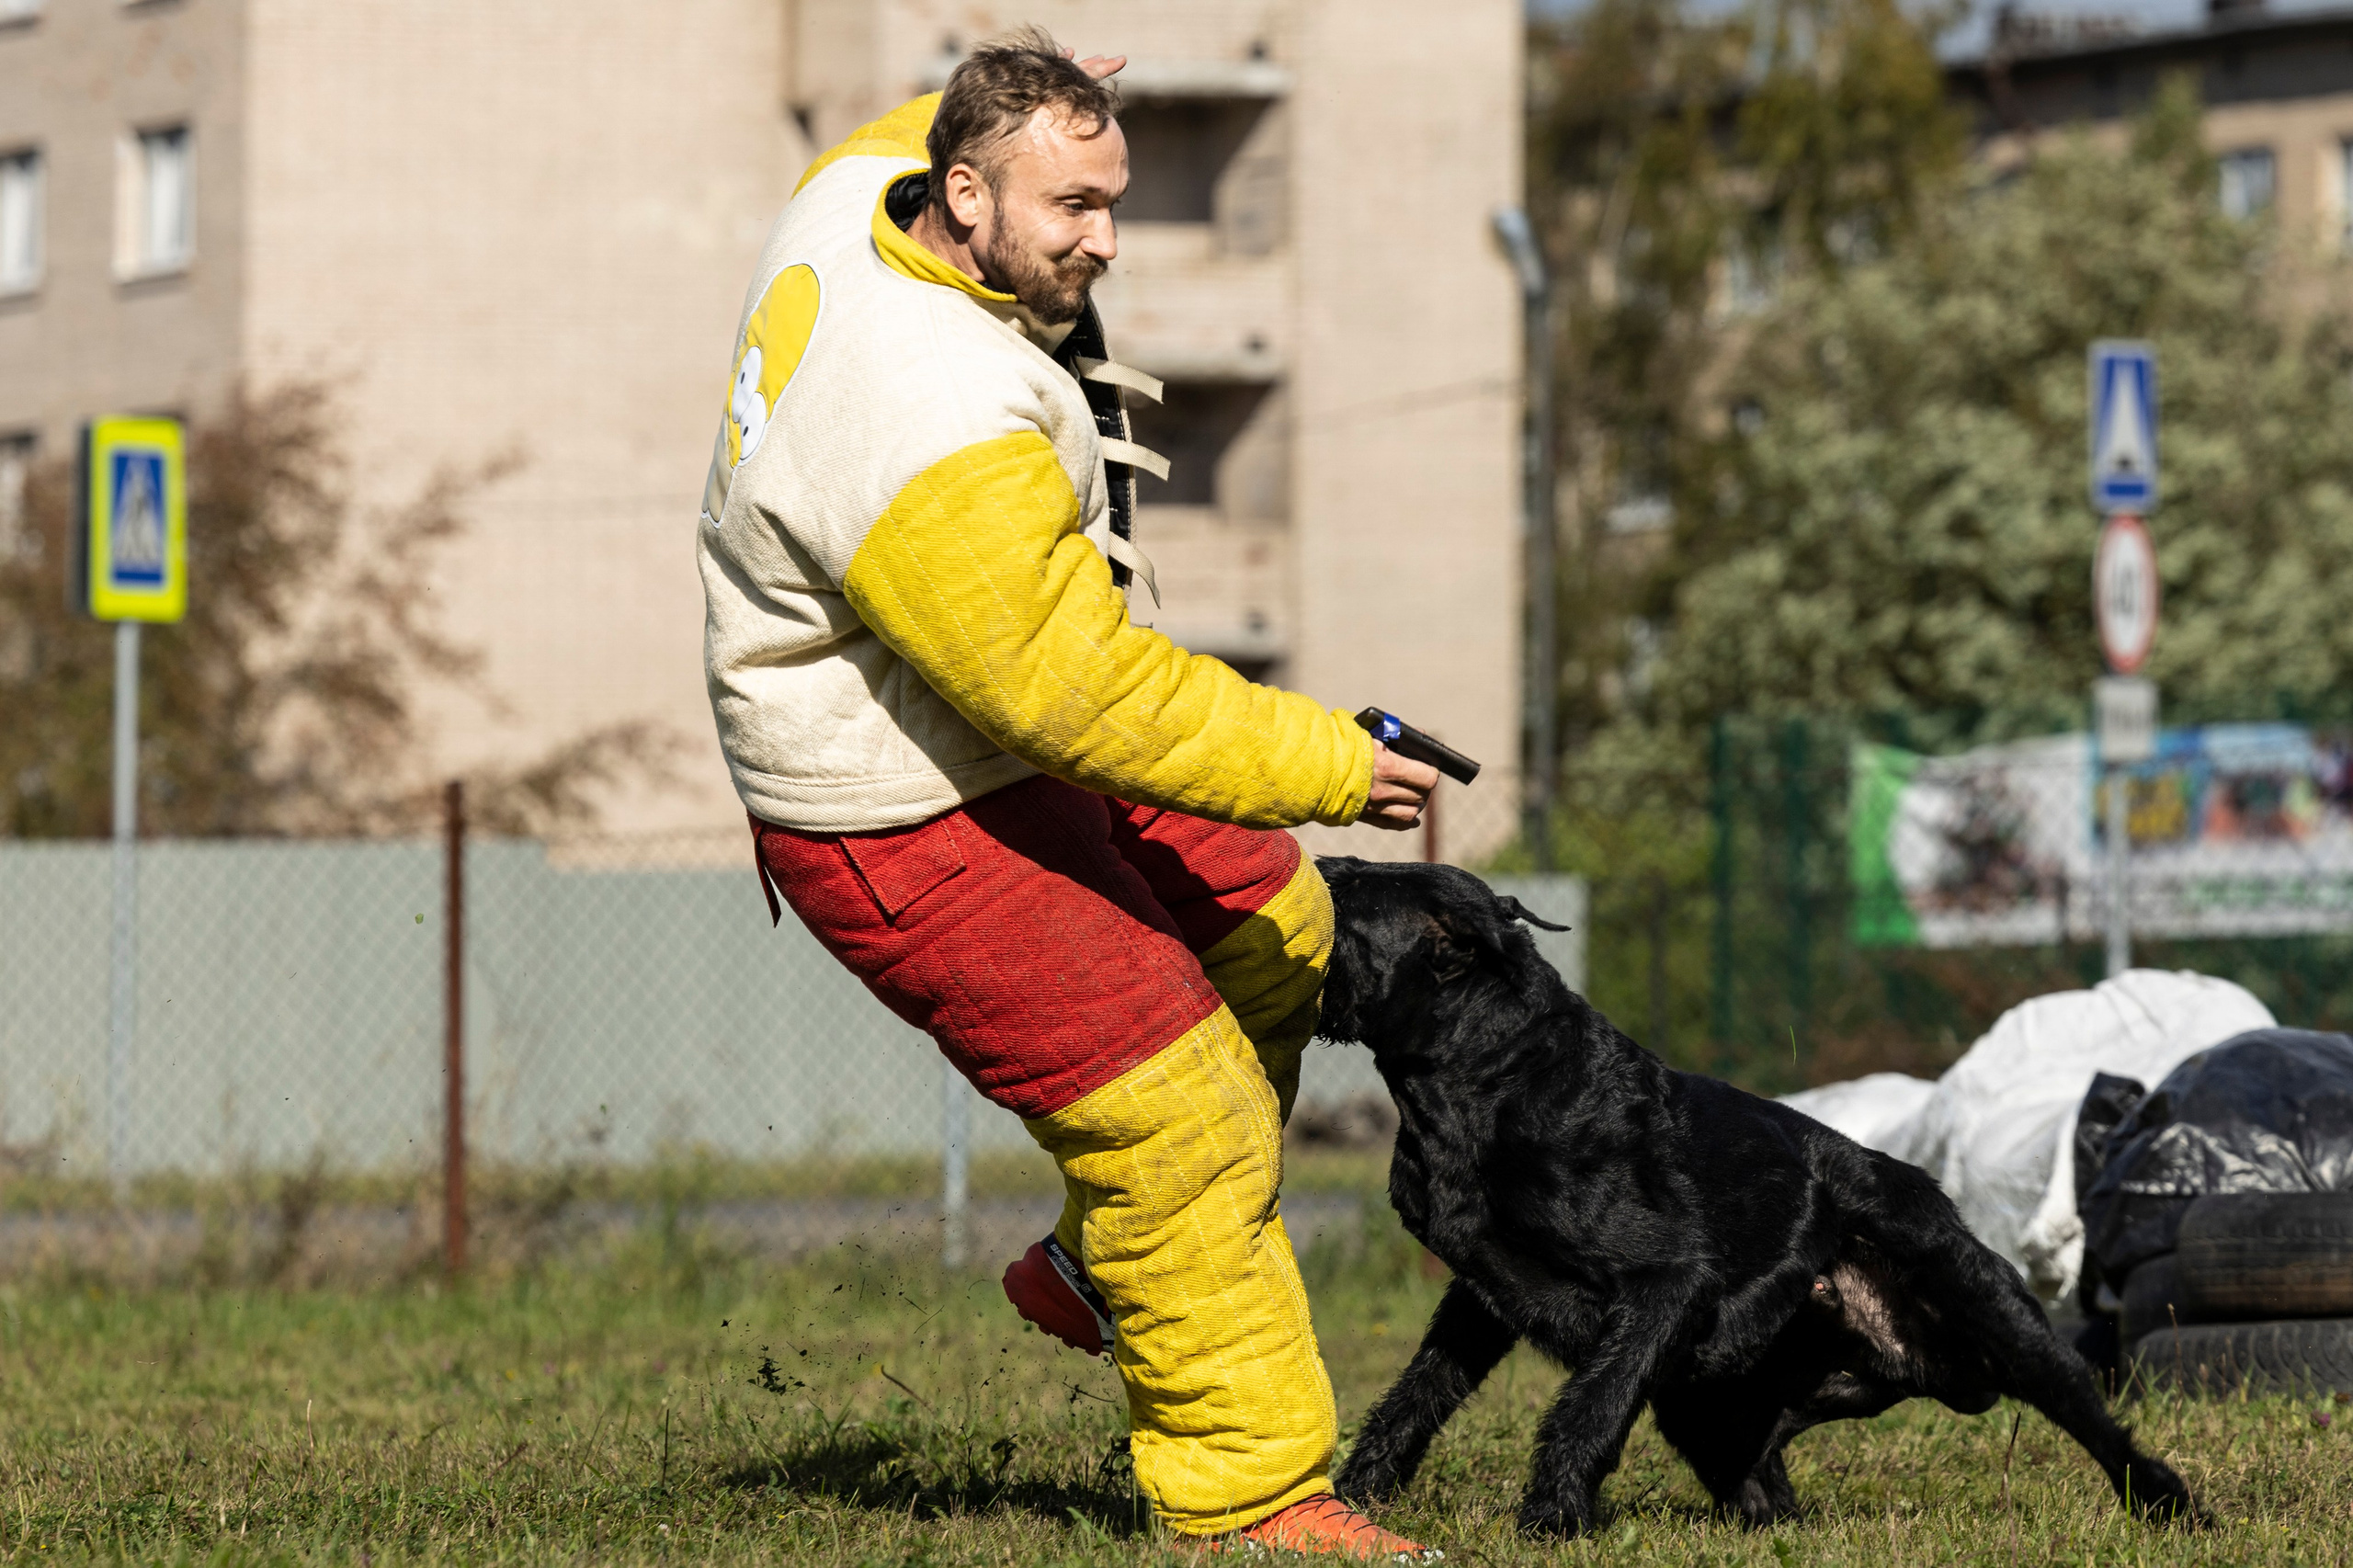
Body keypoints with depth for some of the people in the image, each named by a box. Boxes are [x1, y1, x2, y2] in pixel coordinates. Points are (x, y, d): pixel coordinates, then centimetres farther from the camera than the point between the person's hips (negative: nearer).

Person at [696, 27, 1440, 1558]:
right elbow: (1080, 688, -32)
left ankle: (1097, 1269, 32)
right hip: (912, 828, -11)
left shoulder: (856, 198, -7)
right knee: (1183, 1122, -7)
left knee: (1274, 930, 18)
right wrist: (1321, 763, -24)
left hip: (1002, 745, 11)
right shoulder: (942, 444, -35)